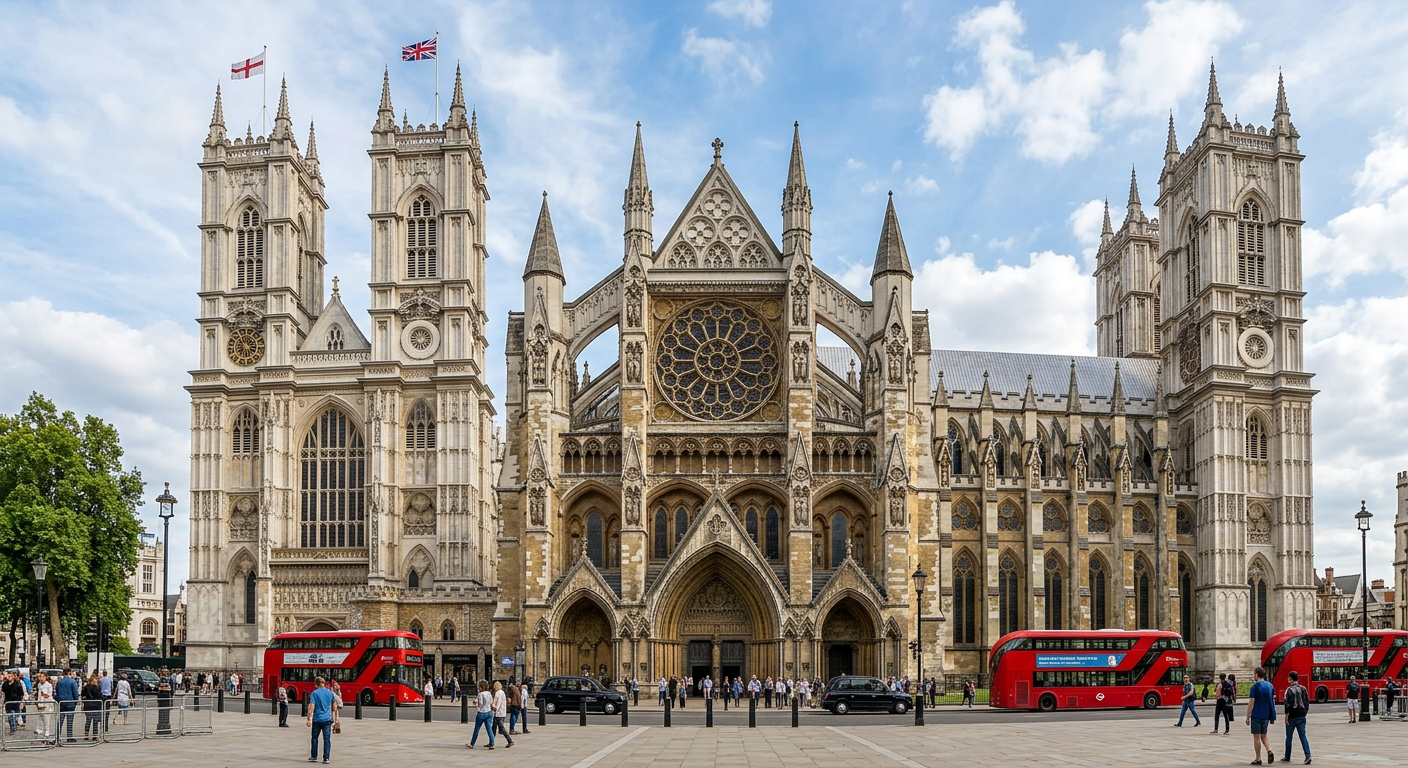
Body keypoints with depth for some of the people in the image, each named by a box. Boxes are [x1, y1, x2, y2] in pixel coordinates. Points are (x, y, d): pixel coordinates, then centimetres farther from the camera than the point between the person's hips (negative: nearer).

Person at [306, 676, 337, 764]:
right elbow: (334, 707, 15)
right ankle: (326, 758, -2)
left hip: (317, 719, -2)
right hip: (327, 719, 2)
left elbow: (311, 707, -14)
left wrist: (309, 719, -13)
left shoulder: (314, 693, -6)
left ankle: (314, 757, 18)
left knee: (315, 738, 12)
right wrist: (334, 716, 28)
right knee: (327, 739, 1)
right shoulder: (330, 693, 7)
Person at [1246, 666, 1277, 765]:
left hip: (1256, 715, -6)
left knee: (1256, 736, 3)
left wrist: (1247, 717, -9)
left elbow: (1251, 703, -15)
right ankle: (1269, 751, -5)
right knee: (1264, 735, 18)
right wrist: (1272, 716, 19)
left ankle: (1258, 759, 6)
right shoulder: (1270, 685, 6)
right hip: (1266, 715, 6)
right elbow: (1273, 700, 11)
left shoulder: (1255, 686, -13)